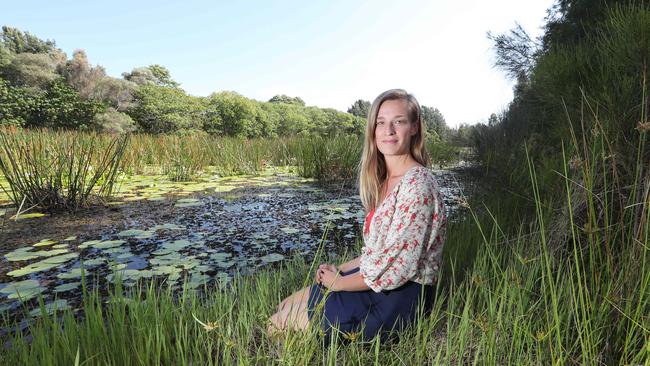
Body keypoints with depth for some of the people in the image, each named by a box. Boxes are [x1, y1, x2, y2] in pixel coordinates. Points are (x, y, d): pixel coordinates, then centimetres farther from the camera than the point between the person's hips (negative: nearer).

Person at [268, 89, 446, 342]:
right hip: (377, 284, 8)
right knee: (285, 306, 11)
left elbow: (396, 268, -24)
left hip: (397, 300, -8)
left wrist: (337, 281, -10)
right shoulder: (386, 180, 7)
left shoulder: (417, 184, -22)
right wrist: (339, 269, 3)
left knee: (280, 320, 0)